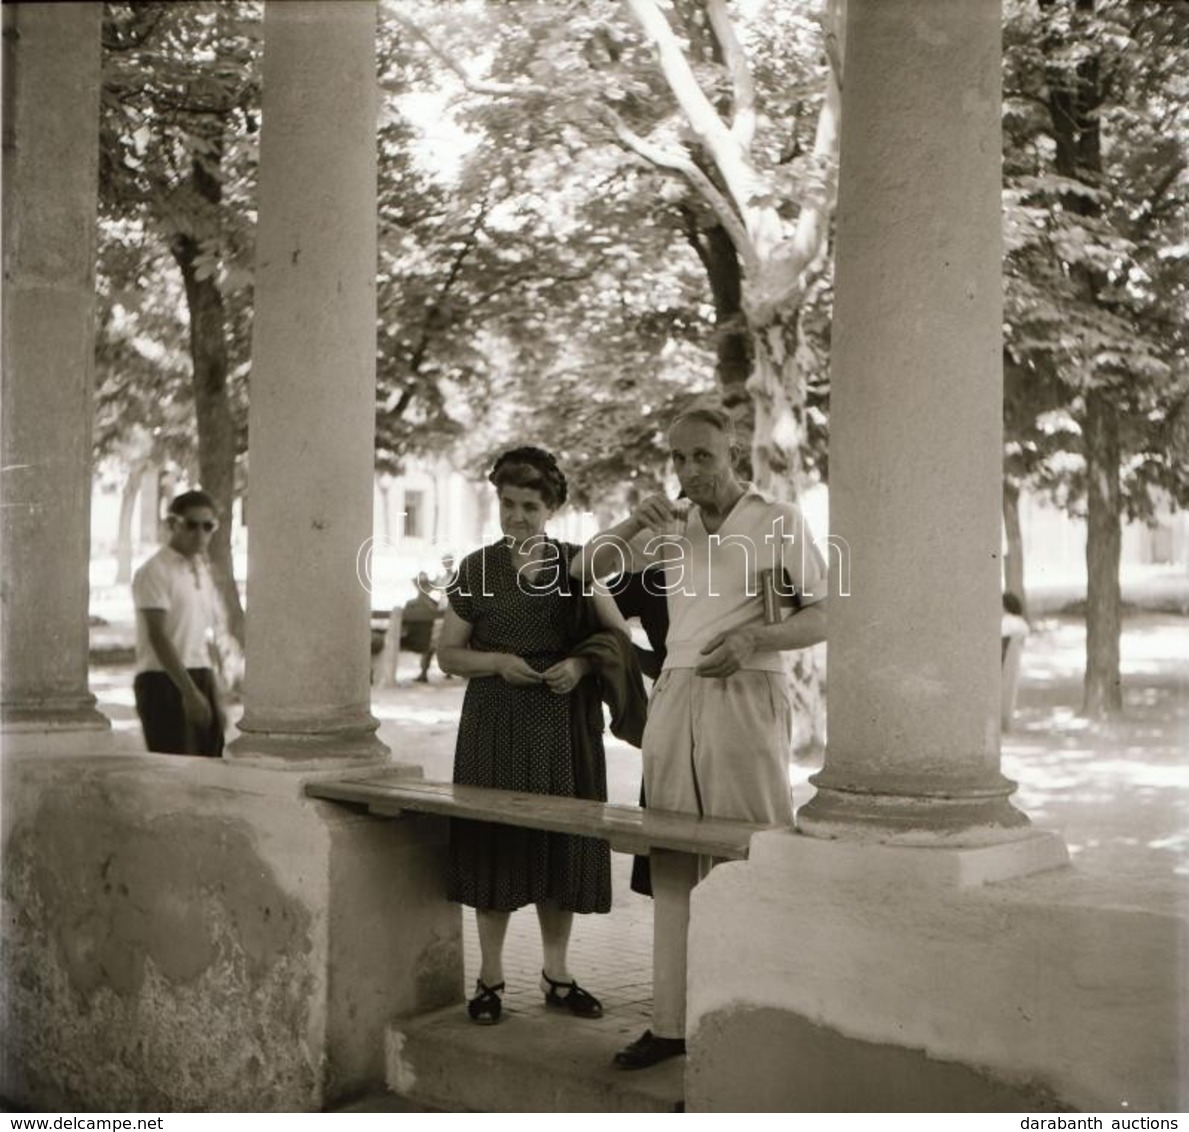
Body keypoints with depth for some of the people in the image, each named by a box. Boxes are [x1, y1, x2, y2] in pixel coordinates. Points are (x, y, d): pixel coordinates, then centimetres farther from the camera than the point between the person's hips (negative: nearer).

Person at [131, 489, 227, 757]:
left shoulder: (203, 571, 14)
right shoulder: (155, 572, -10)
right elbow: (159, 637, -17)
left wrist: (214, 699, 16)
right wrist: (189, 692, -22)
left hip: (198, 682, 8)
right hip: (164, 684, -7)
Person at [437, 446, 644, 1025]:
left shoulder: (577, 564, 5)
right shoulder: (476, 568, 2)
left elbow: (619, 634, 5)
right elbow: (448, 653, 4)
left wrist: (581, 662, -14)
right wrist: (498, 662, -13)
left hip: (564, 723, 1)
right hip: (495, 724, -1)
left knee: (562, 843, 6)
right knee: (495, 842, 1)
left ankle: (556, 973, 20)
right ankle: (490, 976, 15)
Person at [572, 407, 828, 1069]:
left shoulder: (779, 520, 0)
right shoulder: (672, 526, 13)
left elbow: (826, 616, -2)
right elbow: (586, 570, 14)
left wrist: (755, 637, -20)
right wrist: (634, 521, -4)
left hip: (747, 698, -5)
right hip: (675, 697, 5)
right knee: (674, 865, 5)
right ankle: (672, 1021, 11)